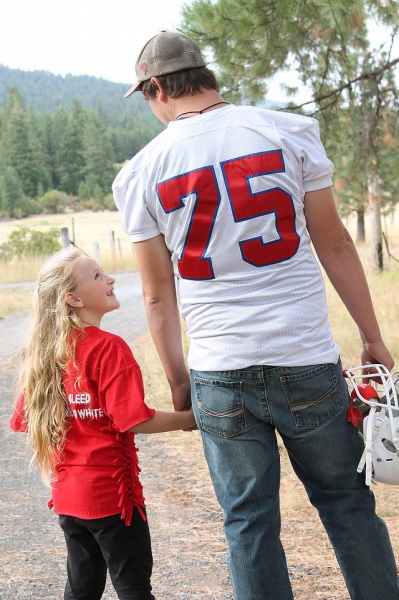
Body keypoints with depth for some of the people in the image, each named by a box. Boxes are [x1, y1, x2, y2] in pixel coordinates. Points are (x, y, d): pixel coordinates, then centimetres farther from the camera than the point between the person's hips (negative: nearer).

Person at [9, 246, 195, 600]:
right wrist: (190, 418, -10)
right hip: (111, 493, -7)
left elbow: (26, 422, 8)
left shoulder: (47, 351, 4)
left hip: (67, 496, 7)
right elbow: (134, 420, -21)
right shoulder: (108, 348, -17)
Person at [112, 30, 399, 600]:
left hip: (218, 377, 1)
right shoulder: (289, 131, -2)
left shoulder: (140, 173, 0)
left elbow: (158, 294, 6)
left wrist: (178, 382, 15)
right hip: (307, 361, 0)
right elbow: (334, 244, 1)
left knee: (248, 522, 11)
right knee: (345, 500, 15)